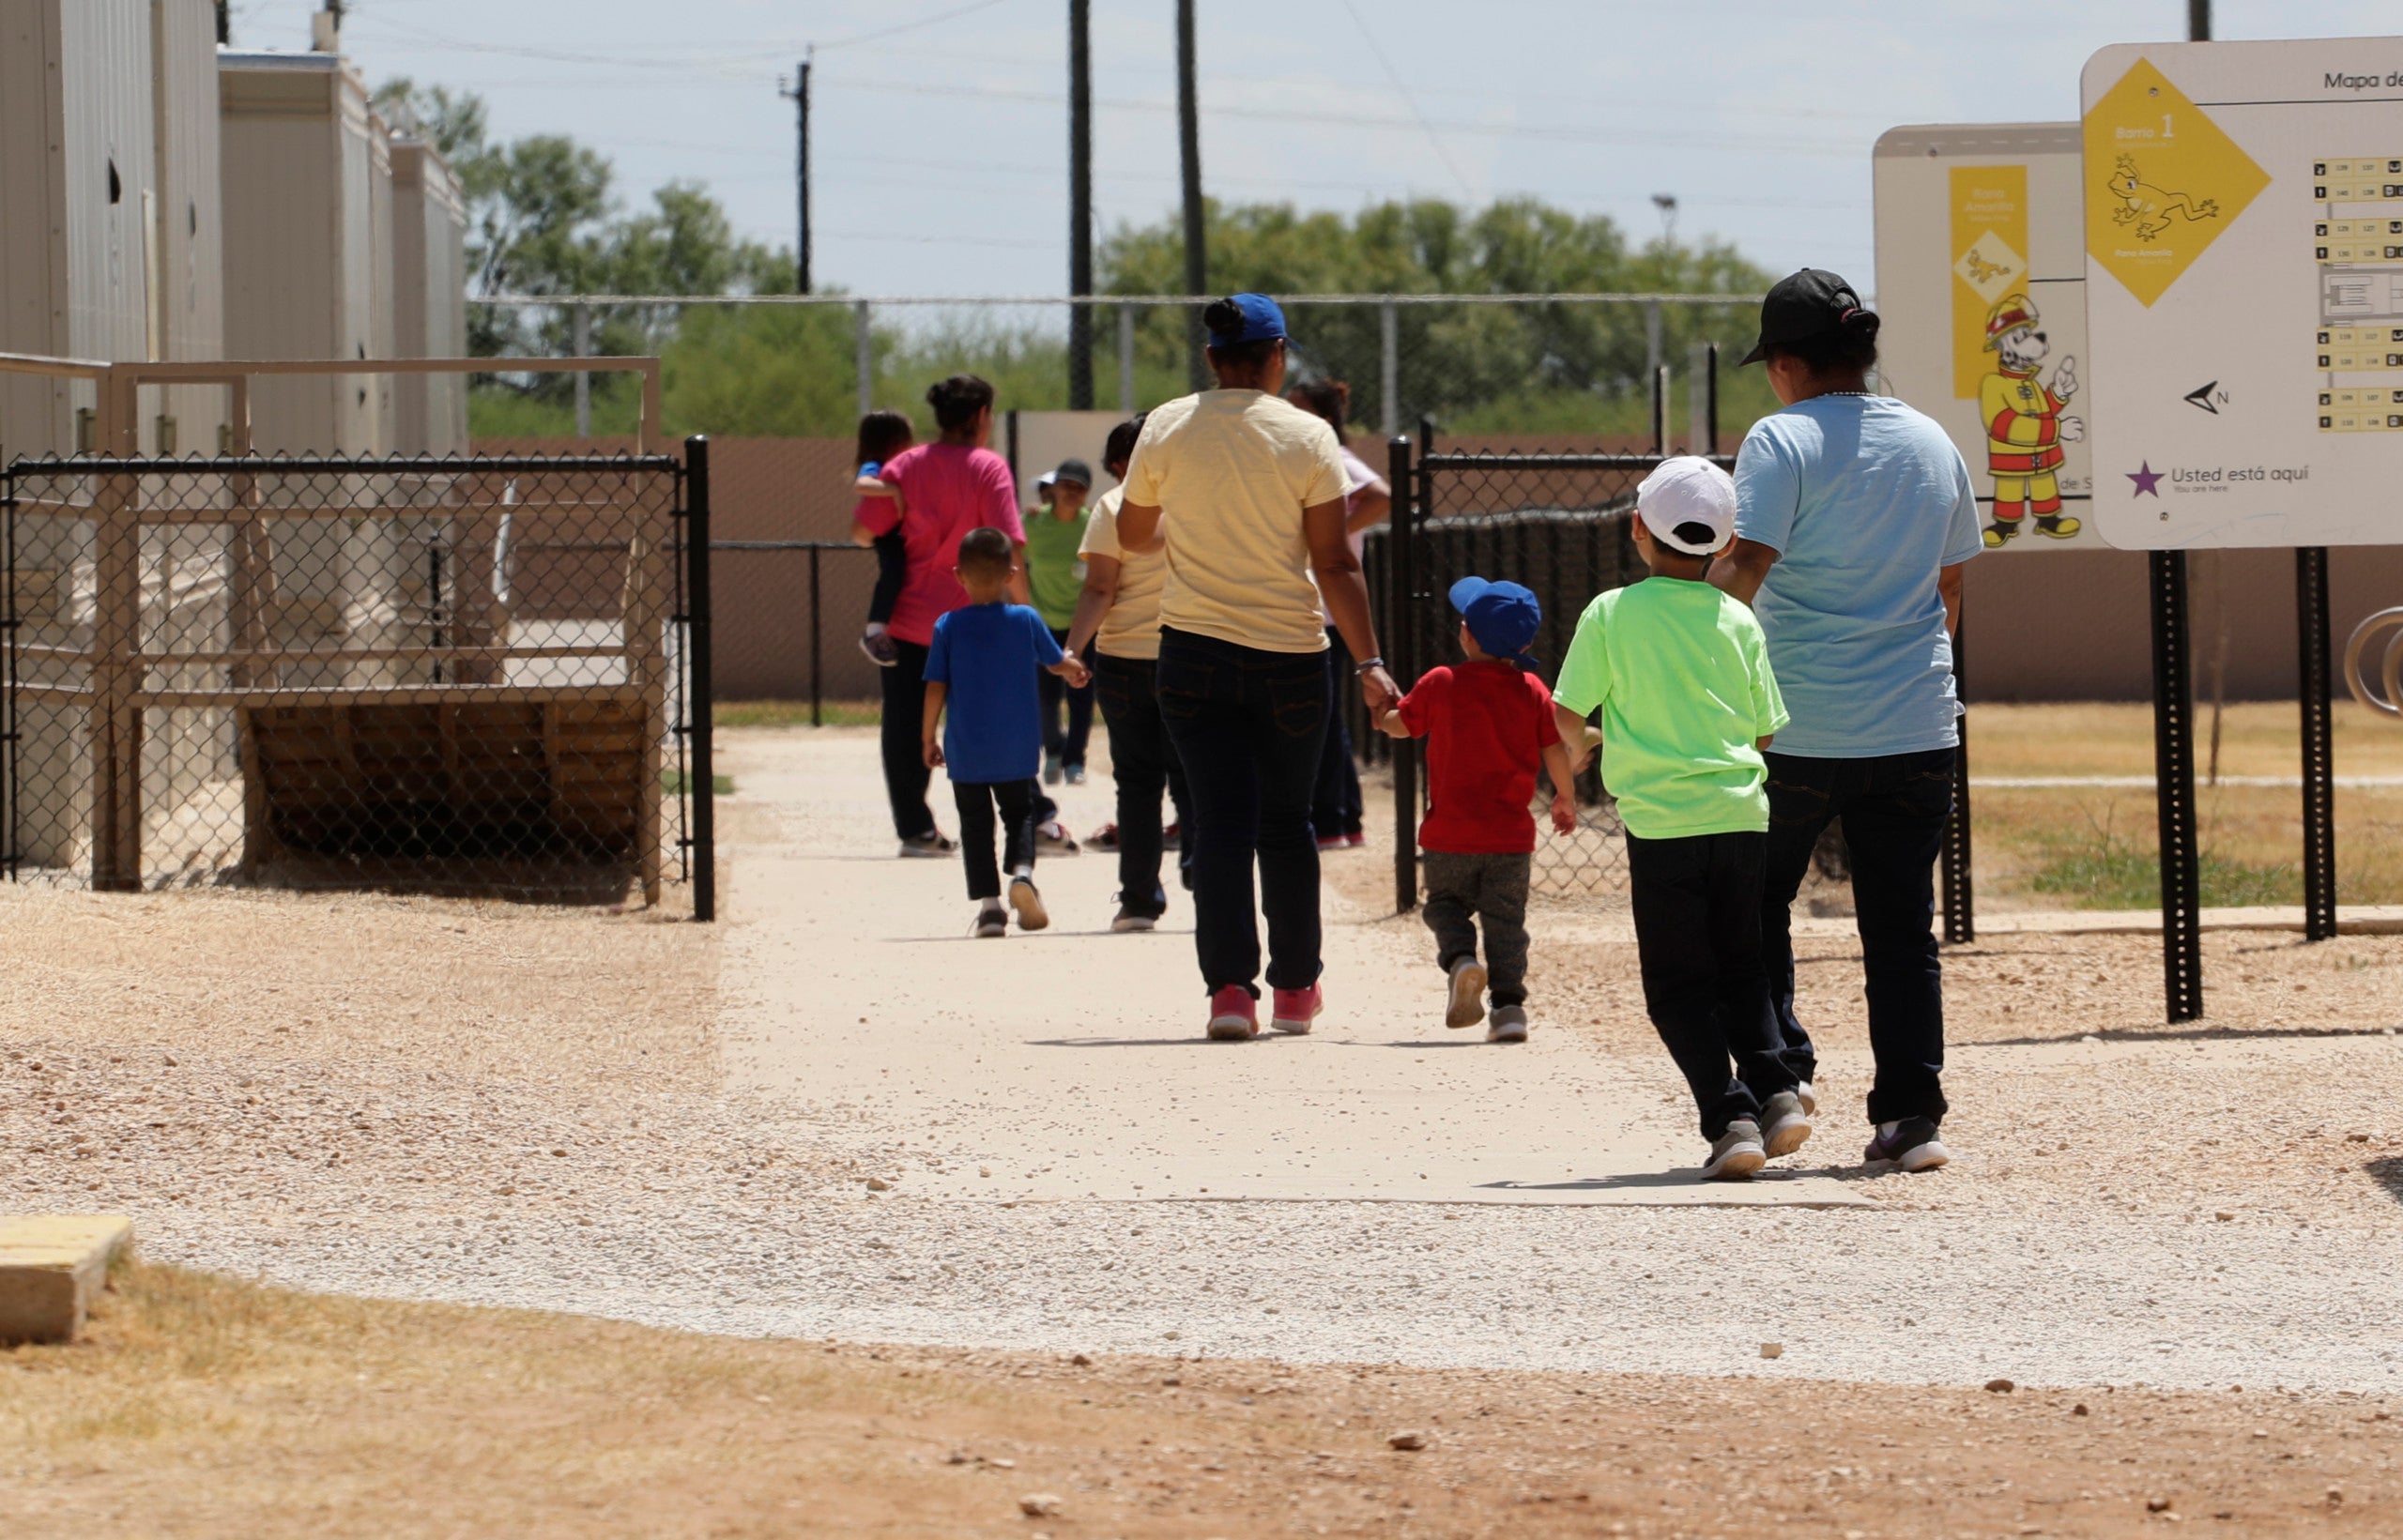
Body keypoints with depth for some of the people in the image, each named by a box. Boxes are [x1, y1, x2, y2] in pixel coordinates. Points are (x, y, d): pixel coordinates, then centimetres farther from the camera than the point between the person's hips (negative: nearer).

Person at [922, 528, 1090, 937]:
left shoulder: (948, 627, -7)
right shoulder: (1027, 620, -4)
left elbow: (935, 688, -6)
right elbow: (1057, 664, 11)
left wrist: (927, 738, 5)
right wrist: (1075, 670, 35)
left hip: (965, 750, -1)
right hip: (1017, 750, 1)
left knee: (975, 822, 9)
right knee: (1020, 812, 15)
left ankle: (988, 902, 0)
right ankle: (1022, 871, -12)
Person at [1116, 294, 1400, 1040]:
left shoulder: (1167, 427, -1)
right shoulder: (1306, 436, -7)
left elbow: (1133, 535, 13)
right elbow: (1334, 564, -10)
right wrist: (1369, 663, -9)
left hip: (1193, 655, 1)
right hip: (1290, 657, -1)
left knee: (1221, 823, 2)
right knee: (1286, 825, 14)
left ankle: (1230, 986, -11)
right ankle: (1295, 989, 23)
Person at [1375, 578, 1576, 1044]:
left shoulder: (1440, 684, -5)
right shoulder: (1533, 691, -2)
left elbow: (1399, 724, 9)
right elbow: (1555, 751, 0)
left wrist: (1378, 709, 32)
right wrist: (1566, 797, 18)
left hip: (1449, 835, -1)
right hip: (1511, 837, 1)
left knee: (1446, 904, 15)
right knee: (1505, 919, 8)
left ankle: (1460, 958, -12)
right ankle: (1509, 1003, -2)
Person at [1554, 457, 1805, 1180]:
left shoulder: (1611, 614, -4)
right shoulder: (1738, 620, 5)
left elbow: (1568, 715, 0)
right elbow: (1766, 731, 9)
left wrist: (1583, 745, 22)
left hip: (1661, 823, -3)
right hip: (1742, 816, 3)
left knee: (1678, 986, 3)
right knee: (1741, 970, 17)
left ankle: (1729, 1117, -9)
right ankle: (1772, 1088, 0)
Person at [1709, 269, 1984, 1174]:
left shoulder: (1784, 440, -9)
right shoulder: (1931, 444, 10)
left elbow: (1746, 567, -19)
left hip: (1798, 727, -4)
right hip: (1917, 726, 5)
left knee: (1755, 901, 14)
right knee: (1902, 929, 7)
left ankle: (1776, 1075, 5)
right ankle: (1911, 1116, 2)